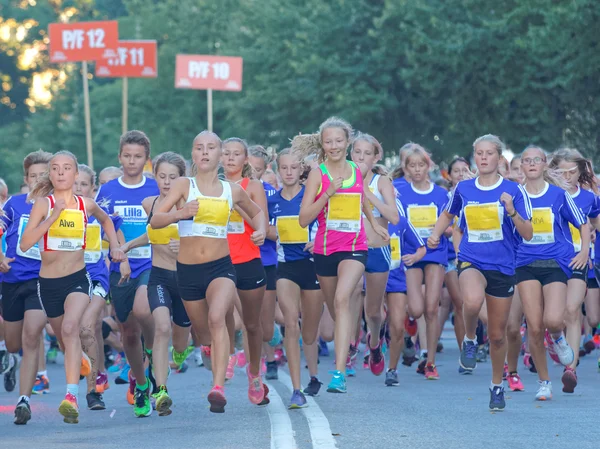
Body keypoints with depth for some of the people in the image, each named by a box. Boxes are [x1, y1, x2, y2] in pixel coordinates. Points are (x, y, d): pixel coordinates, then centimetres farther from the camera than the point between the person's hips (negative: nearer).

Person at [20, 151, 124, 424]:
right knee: (64, 339, 15)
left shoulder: (86, 205, 1)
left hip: (78, 278, -1)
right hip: (48, 282, 1)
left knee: (70, 328, -26)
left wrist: (114, 246, 13)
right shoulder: (43, 203, -5)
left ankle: (71, 396, -37)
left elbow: (105, 220, 26)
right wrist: (52, 217, -23)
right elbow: (25, 244, -16)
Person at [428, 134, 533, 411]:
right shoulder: (463, 189, 4)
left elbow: (528, 235, -6)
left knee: (497, 335, 9)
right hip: (471, 262, 0)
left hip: (502, 267, 0)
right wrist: (436, 234, 7)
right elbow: (448, 214, 25)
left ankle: (497, 386, 31)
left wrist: (512, 211, -22)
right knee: (473, 300, -36)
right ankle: (470, 340, -6)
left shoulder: (513, 190, -3)